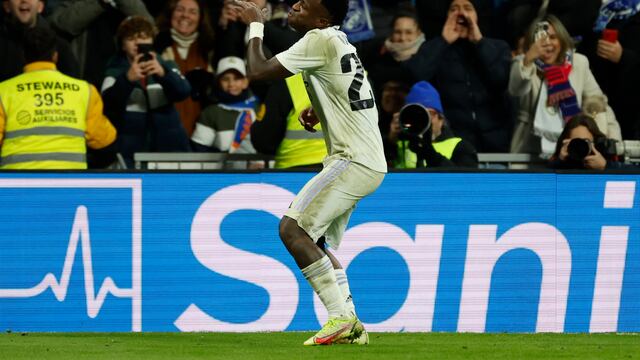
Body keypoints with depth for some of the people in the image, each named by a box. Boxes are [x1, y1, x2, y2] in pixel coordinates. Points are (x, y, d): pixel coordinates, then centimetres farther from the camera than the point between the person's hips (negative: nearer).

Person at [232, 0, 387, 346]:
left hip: (353, 161, -10)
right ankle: (350, 325, 9)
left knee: (292, 228, -16)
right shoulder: (339, 40, 17)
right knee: (314, 241, 16)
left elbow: (258, 70, -13)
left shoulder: (321, 40, -13)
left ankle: (340, 316, -21)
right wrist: (319, 110, 17)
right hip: (369, 163, 10)